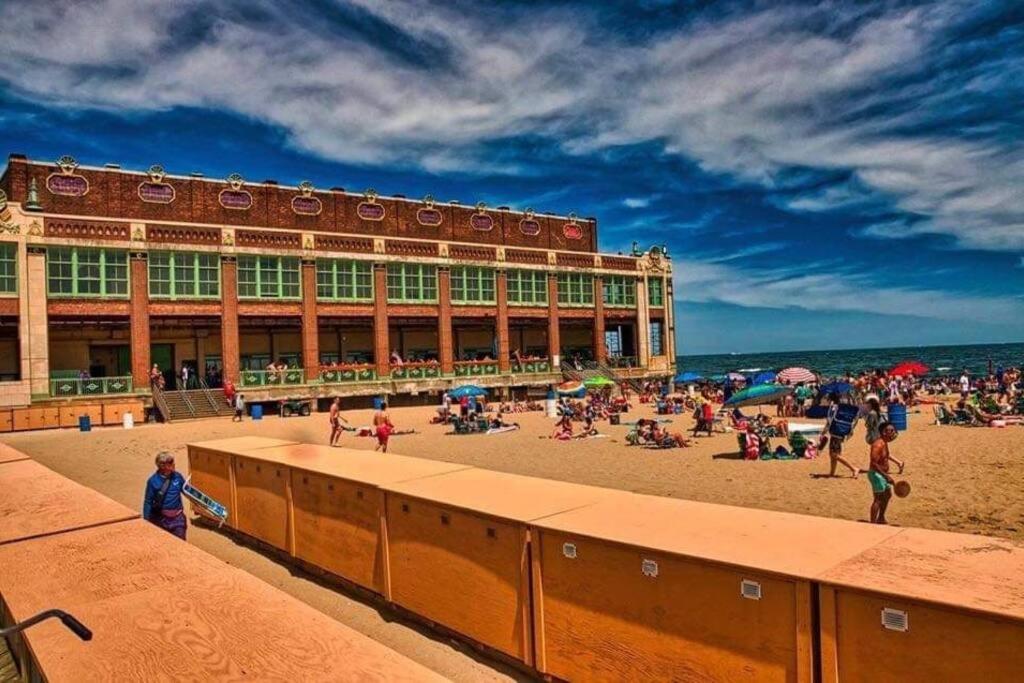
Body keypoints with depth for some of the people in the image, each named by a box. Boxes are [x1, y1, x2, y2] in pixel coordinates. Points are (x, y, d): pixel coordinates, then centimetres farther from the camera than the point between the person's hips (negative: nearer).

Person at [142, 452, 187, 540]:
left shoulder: (177, 476, -5)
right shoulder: (153, 481, -13)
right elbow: (148, 502, -7)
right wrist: (146, 521, -6)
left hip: (177, 516, 2)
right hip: (160, 517, -2)